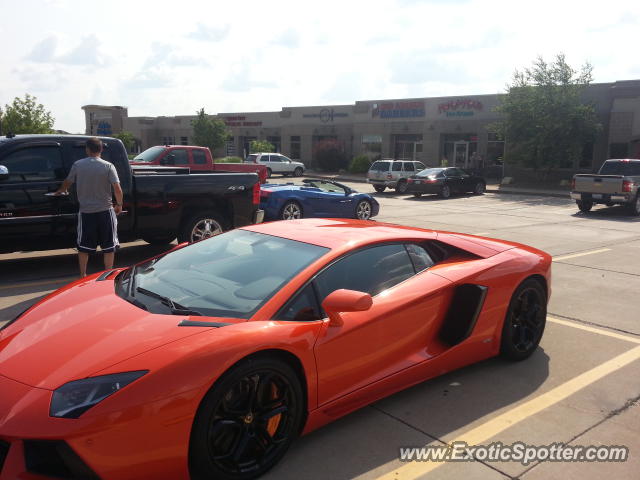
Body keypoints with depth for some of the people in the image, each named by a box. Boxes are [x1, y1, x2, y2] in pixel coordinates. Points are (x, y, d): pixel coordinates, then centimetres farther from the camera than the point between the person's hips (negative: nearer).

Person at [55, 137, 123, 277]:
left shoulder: (78, 165, -1)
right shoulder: (108, 166, -8)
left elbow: (68, 182, 12)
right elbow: (117, 189, -14)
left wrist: (62, 190, 34)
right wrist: (119, 205, 1)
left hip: (85, 212, 2)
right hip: (105, 211, -2)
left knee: (83, 246, 14)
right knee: (108, 246, 8)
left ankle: (83, 275, 20)